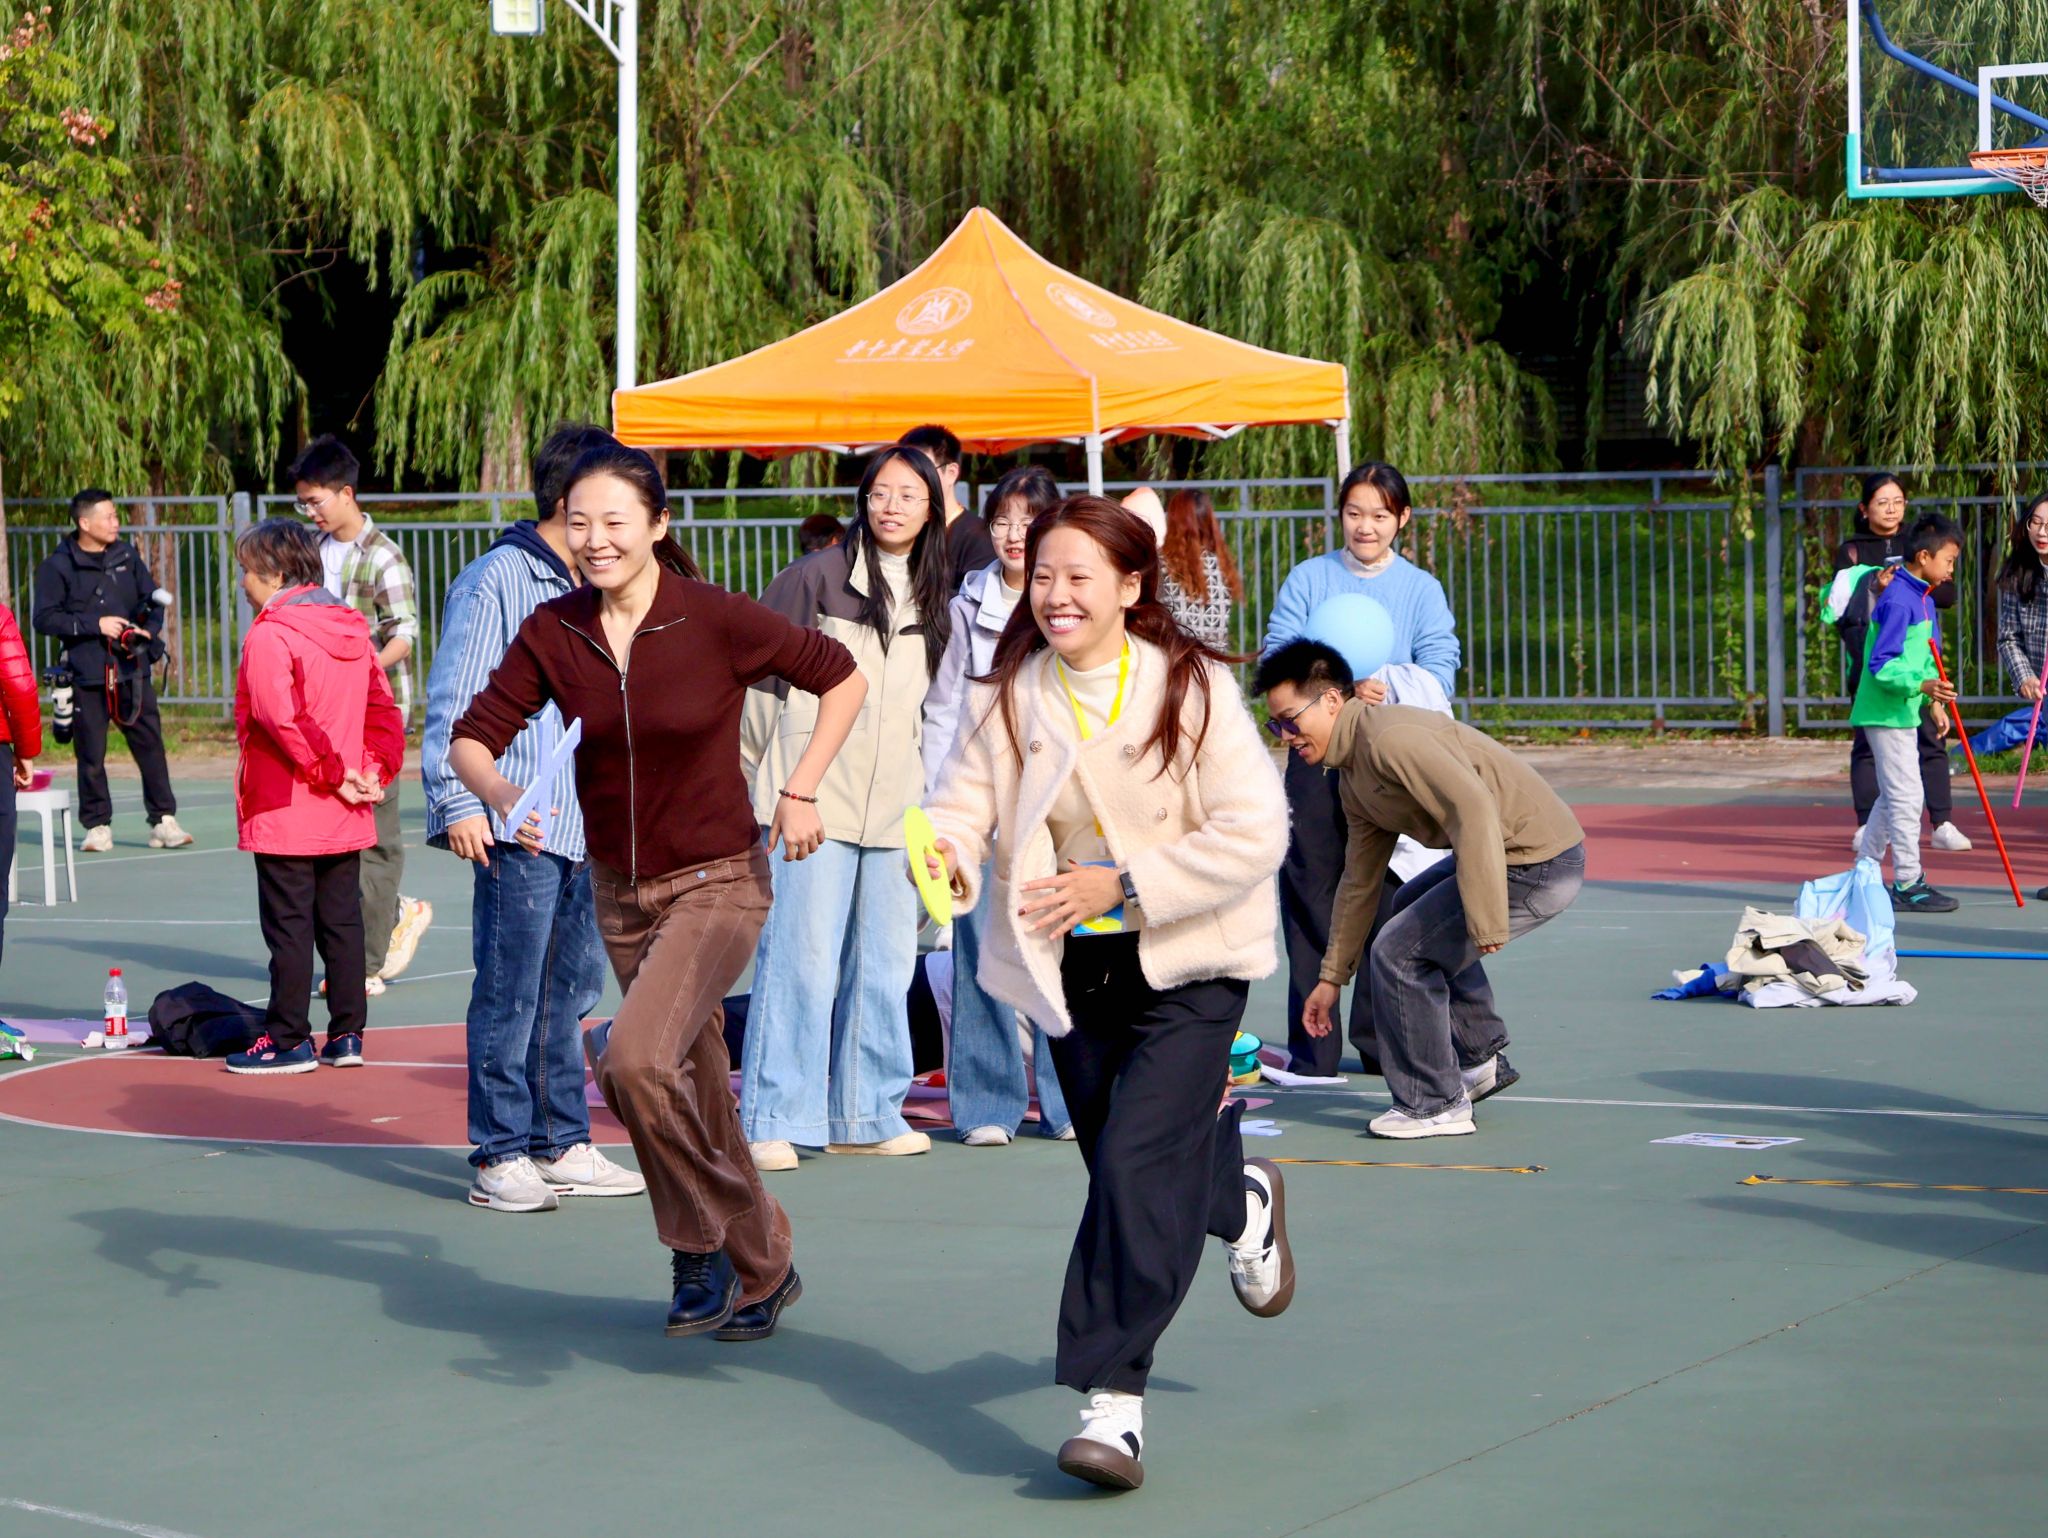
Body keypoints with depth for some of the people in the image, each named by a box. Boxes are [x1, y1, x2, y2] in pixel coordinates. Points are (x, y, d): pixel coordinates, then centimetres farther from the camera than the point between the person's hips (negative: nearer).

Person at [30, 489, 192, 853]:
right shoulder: (58, 566, -3)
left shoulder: (126, 556, 9)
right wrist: (95, 625, -13)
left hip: (132, 672, 3)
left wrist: (147, 632, -4)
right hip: (88, 676, -3)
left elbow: (153, 600, 16)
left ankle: (163, 820, 8)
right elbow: (44, 619, -7)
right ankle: (97, 826, 12)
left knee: (150, 746, 1)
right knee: (91, 755, 1)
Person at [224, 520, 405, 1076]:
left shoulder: (269, 637, -14)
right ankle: (347, 1035, 14)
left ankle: (288, 1040, 4)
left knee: (288, 926, -1)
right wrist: (374, 770, 3)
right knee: (342, 921, 11)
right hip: (347, 819, 7)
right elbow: (384, 710, 9)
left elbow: (281, 718, -22)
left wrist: (332, 773, -14)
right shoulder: (353, 628, 10)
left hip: (285, 814, -7)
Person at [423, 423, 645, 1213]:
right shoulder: (495, 582, -7)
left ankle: (562, 1147, 19)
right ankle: (501, 1157, 1)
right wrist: (457, 802, -15)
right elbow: (452, 703, -10)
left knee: (570, 990, 12)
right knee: (510, 995, -4)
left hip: (588, 826, 8)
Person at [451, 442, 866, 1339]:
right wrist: (503, 797, -26)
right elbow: (471, 739, -5)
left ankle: (703, 1245, -2)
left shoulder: (717, 621, -15)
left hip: (717, 880, -5)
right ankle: (762, 1268, 33)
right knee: (695, 1093, 14)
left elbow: (842, 679, -2)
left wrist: (800, 792, -8)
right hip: (619, 888, 5)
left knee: (634, 1060, -24)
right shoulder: (553, 634, -5)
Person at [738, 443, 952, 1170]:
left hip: (892, 807, 6)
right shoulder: (817, 578, -4)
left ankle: (865, 1115, 18)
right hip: (813, 800, -5)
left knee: (885, 966, 8)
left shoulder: (935, 598, 13)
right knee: (801, 960, -8)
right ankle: (772, 1120, -3)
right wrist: (757, 763, 4)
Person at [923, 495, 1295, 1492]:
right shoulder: (1005, 697, -2)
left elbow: (1253, 835, -15)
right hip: (1070, 967, 5)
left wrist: (1123, 885, -22)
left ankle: (1114, 1401, -14)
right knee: (1126, 1166, 16)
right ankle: (1240, 1203, 52)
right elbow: (961, 804, -8)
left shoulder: (1193, 690, -12)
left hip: (1186, 967, -4)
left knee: (1136, 1164, -18)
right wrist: (948, 859, -32)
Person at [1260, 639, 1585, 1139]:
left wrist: (1487, 924, -32)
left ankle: (1434, 1106, 2)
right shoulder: (1353, 777, 12)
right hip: (1511, 851, 11)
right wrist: (1332, 976, 25)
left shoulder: (1391, 738, -21)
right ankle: (1481, 1058, 38)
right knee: (1411, 909, 33)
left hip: (1540, 865, -11)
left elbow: (1475, 811, -32)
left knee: (1400, 951, -11)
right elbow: (1360, 881, 22)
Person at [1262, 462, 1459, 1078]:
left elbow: (1438, 668, -3)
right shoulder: (1307, 580, 8)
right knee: (1311, 898, -2)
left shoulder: (1421, 589, 9)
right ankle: (1311, 1050, 3)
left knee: (1386, 903, 2)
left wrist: (1387, 693, -24)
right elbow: (1277, 656, -3)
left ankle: (1380, 1042, 12)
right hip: (1315, 758, 0)